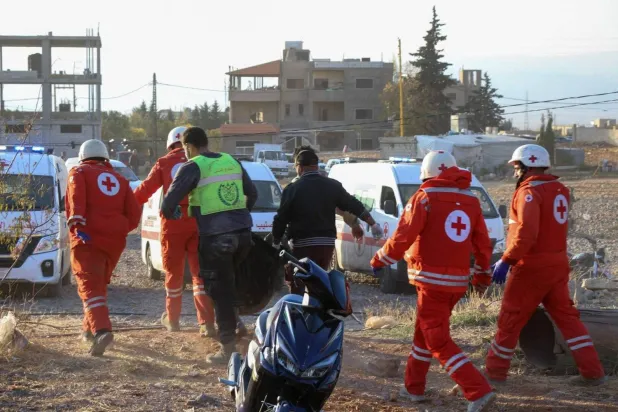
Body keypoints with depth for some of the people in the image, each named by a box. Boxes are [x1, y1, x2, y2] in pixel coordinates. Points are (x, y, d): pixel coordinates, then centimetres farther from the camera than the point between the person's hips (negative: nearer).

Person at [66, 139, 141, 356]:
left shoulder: (79, 173, 8)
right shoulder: (119, 179, 19)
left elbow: (76, 199, -13)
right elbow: (134, 215, 11)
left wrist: (76, 224, -22)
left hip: (87, 238, -5)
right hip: (115, 240, 5)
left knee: (90, 286, -11)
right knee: (99, 283, 24)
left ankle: (101, 330, -31)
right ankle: (90, 328, 31)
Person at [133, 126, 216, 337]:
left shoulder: (164, 164, 3)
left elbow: (145, 189, -1)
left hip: (173, 223, 0)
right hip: (199, 223, 0)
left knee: (174, 273, 13)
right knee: (200, 273, 2)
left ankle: (172, 319, 26)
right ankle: (207, 322, -9)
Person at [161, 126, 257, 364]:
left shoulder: (193, 167, -4)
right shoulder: (232, 162, 15)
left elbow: (170, 201, -8)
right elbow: (252, 194, 23)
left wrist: (171, 214, 14)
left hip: (215, 236, -6)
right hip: (243, 233, 6)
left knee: (219, 291, 2)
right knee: (229, 284, 24)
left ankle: (228, 347, 3)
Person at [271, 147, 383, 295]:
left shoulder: (292, 189, -6)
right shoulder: (333, 186, 6)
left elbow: (281, 219, -4)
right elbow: (355, 206, 8)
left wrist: (276, 243, 8)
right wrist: (373, 224, 17)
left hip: (302, 245, -5)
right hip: (327, 244, 5)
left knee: (297, 287, -2)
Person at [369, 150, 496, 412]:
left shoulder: (425, 198, -9)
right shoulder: (471, 201, 8)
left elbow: (403, 236, -12)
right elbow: (483, 243, 12)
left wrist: (380, 260, 3)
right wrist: (482, 274, 26)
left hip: (432, 279, -7)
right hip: (458, 281, 7)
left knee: (438, 341, -5)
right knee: (424, 331, 23)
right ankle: (414, 387, 32)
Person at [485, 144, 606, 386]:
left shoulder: (530, 191, -15)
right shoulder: (559, 190, 10)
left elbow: (526, 233, -26)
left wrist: (506, 261, -23)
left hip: (531, 266, -7)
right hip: (558, 264, 7)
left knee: (510, 320, 4)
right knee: (566, 316, 11)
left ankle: (494, 371, 14)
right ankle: (592, 372, 5)